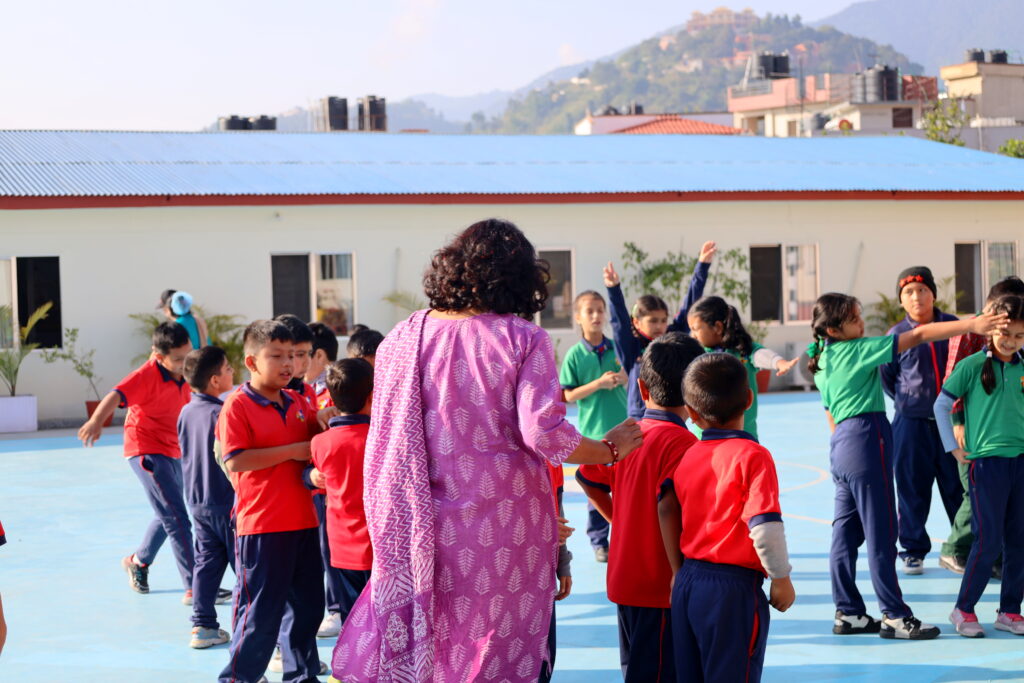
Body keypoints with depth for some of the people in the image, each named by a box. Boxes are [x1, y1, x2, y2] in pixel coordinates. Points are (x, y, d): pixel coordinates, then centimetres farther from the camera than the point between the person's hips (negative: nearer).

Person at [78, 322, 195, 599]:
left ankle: (138, 562, 49)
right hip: (146, 452, -8)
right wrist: (96, 421, -58)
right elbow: (117, 395, -40)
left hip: (173, 452, 8)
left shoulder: (184, 374, -1)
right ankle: (194, 589, -16)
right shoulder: (147, 375, -23)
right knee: (177, 518, -16)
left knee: (168, 515, 25)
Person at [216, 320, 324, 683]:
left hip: (303, 520, 7)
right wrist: (291, 451, -18)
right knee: (261, 611, -1)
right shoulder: (237, 405, -10)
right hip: (262, 524, -7)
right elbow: (234, 461, -19)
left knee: (308, 604, 16)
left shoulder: (298, 403, 11)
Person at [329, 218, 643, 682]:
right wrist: (610, 450, 0)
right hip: (508, 526, -3)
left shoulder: (403, 339, 3)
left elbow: (385, 439, 5)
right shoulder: (523, 339, -7)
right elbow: (543, 432, -16)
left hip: (428, 533, 3)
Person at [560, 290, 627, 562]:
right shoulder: (575, 354, -5)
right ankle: (598, 542, 16)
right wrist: (599, 383, -17)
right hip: (592, 431, -2)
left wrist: (621, 378, -11)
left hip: (623, 428, 2)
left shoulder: (616, 347, 3)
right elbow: (569, 395, -6)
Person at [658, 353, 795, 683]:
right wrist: (782, 581, -6)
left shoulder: (687, 457, 5)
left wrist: (679, 574, 14)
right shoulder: (752, 456, -13)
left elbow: (666, 512, 3)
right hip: (734, 587, -6)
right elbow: (765, 527, -18)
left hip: (688, 584, 6)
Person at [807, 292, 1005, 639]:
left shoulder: (822, 365, 14)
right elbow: (918, 336, -13)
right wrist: (973, 324, -16)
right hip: (866, 442, -9)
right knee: (880, 535, -5)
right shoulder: (857, 350, -10)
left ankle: (848, 612, 15)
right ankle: (895, 616, -1)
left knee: (846, 533, 11)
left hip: (841, 444, 9)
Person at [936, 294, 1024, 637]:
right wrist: (953, 448, 0)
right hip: (987, 460, -4)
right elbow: (942, 405, 2)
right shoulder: (973, 365, -4)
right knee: (989, 541, -6)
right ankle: (963, 609, 7)